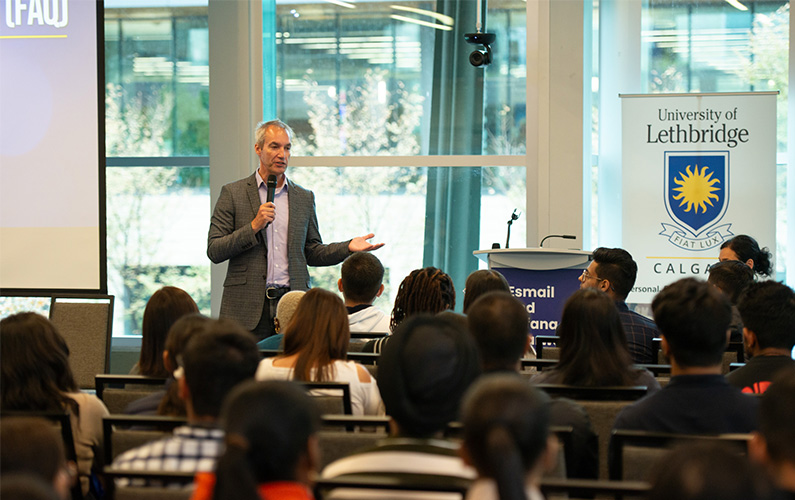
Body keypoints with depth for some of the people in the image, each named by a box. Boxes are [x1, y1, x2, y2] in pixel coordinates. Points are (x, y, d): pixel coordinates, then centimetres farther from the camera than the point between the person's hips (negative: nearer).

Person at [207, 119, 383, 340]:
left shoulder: (304, 198, 15)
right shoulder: (232, 193, 4)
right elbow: (214, 251, -1)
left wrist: (348, 247, 2)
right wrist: (254, 226, -12)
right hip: (248, 305, -2)